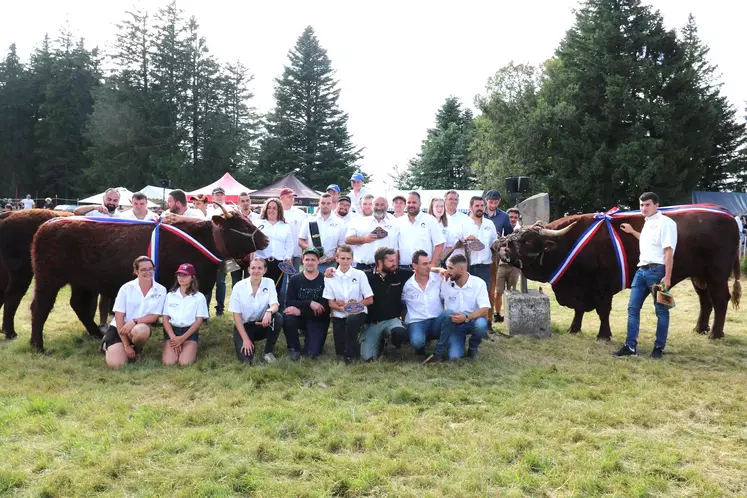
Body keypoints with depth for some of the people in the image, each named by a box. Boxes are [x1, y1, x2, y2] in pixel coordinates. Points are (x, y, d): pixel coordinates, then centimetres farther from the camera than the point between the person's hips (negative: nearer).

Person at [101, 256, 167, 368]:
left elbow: (155, 316, -6)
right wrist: (126, 345, -16)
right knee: (117, 364, -19)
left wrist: (134, 322, -25)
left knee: (140, 330, -38)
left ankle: (137, 349, -1)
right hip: (119, 328, 0)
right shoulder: (126, 288, -11)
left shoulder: (161, 290, -7)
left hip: (141, 327, 0)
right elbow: (119, 317, -11)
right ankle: (107, 345, 18)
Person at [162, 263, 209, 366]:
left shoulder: (199, 297, 1)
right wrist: (173, 337, -12)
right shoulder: (170, 295, 8)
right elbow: (165, 319, 5)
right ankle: (177, 347, 11)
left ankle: (191, 349, 9)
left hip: (190, 332, -2)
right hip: (171, 330, 2)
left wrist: (182, 338, -14)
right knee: (168, 362, -21)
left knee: (185, 362, -23)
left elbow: (199, 321, -4)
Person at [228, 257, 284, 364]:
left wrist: (269, 311, -43)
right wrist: (245, 339, -18)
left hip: (262, 324, 2)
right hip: (243, 326, -2)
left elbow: (275, 305, -16)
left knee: (278, 318, -29)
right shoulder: (239, 286, -12)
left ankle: (268, 352, -9)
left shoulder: (269, 283, -7)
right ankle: (246, 343, 13)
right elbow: (236, 315, -11)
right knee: (246, 358, -24)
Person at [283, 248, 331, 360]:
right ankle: (294, 349, -6)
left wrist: (300, 311, -24)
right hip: (300, 317, 2)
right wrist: (310, 303, -24)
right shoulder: (295, 279, -1)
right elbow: (289, 303, -10)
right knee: (287, 318, -32)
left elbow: (326, 307, -16)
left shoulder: (325, 280, -10)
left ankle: (310, 340, 20)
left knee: (312, 353, -18)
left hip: (318, 320, -2)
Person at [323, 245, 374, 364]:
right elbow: (331, 303, -2)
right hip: (339, 316, 2)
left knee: (351, 320, -38)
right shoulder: (330, 277, 0)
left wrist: (354, 304, -15)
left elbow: (369, 300, -2)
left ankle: (350, 354, -17)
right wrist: (343, 308, -21)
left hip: (357, 313, -2)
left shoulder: (360, 275, -3)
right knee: (340, 351, -6)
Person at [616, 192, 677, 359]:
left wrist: (667, 277, -19)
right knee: (633, 307, 6)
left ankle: (659, 348, 12)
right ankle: (630, 346, 10)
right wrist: (632, 232, 32)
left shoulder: (665, 222, -10)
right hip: (641, 270, 9)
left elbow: (669, 251, -15)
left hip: (657, 271, -9)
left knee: (661, 310, 4)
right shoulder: (647, 223, 16)